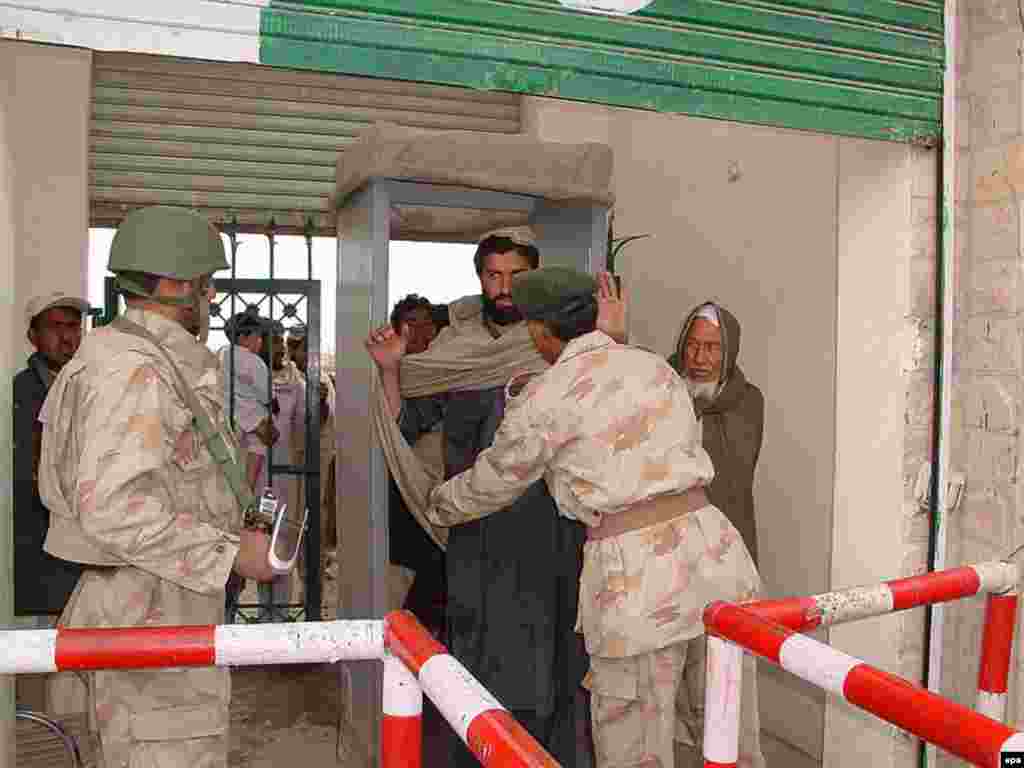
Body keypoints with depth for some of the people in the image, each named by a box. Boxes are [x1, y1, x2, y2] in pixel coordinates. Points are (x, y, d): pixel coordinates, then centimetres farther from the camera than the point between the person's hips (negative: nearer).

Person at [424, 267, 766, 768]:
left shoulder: (543, 399, -3)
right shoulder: (655, 366, 13)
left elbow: (490, 485, 11)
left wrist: (438, 506, 31)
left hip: (637, 577, -5)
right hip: (713, 551, 6)